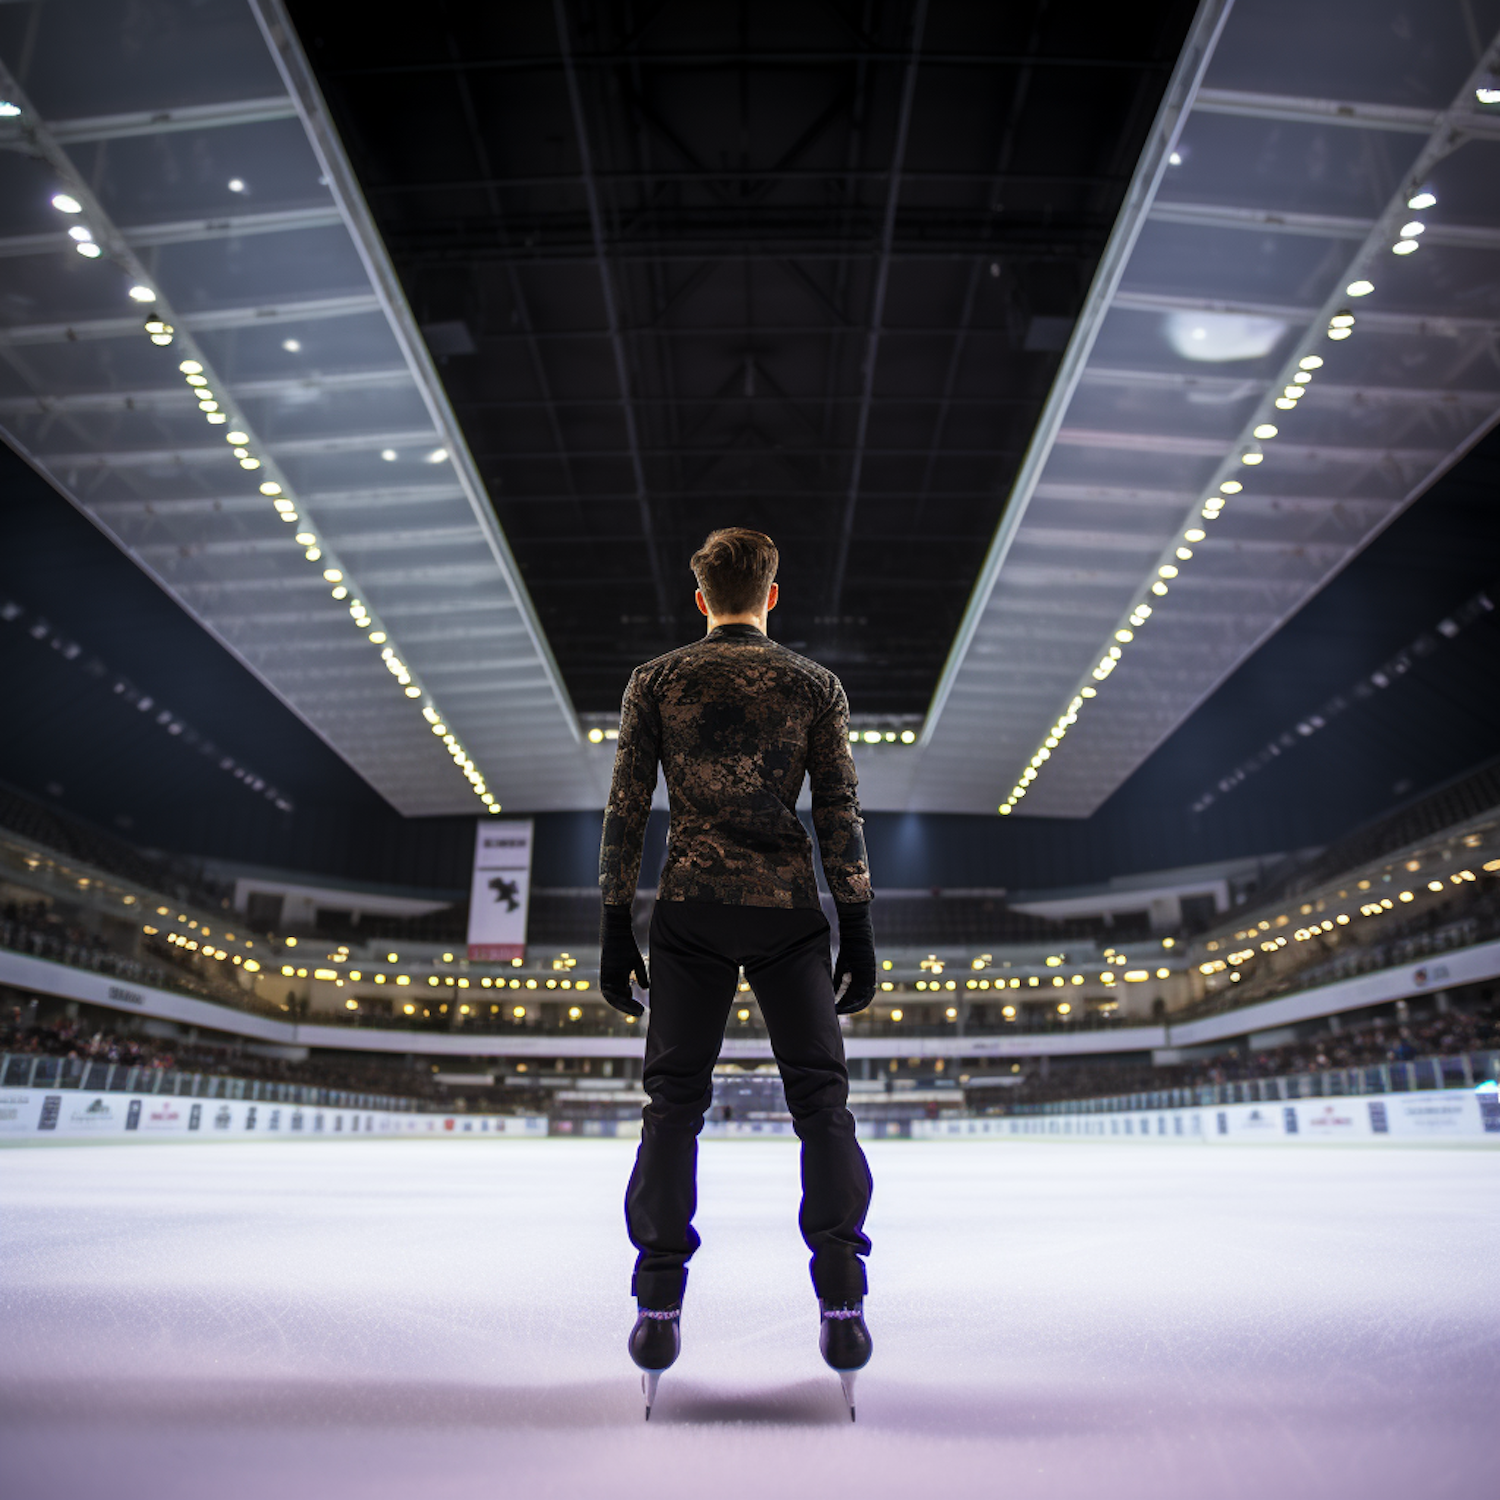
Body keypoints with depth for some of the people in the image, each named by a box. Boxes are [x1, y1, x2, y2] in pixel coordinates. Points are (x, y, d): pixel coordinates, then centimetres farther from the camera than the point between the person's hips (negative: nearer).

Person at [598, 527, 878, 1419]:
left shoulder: (656, 683, 4)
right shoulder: (817, 686, 4)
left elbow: (626, 810, 0)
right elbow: (841, 816, -1)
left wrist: (615, 929, 4)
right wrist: (859, 934, 4)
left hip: (692, 913, 0)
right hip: (788, 912, 0)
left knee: (675, 1102, 8)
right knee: (821, 1098, 8)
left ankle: (659, 1310, 8)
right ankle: (843, 1307, 7)